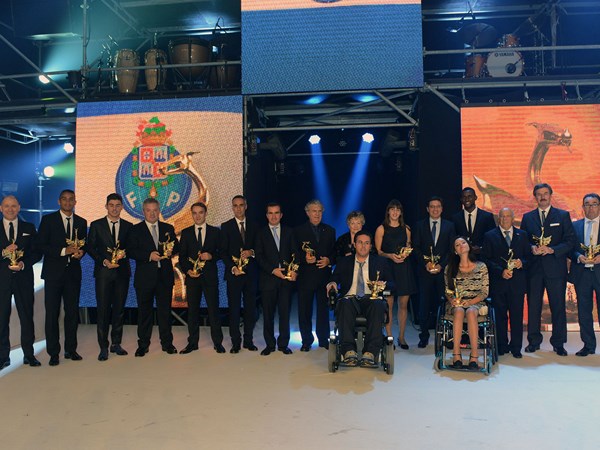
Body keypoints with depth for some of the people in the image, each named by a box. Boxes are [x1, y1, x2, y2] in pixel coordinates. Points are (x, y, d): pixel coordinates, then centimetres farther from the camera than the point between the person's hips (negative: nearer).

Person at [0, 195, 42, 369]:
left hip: (23, 277, 1)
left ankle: (29, 354, 14)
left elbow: (37, 253, 5)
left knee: (27, 316, 4)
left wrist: (23, 264, -11)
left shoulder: (29, 228, 9)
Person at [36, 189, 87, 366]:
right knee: (52, 313, 1)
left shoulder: (81, 222, 11)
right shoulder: (48, 220, 1)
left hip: (73, 272, 3)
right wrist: (63, 251, -17)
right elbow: (41, 245, -6)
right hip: (54, 272, -3)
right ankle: (53, 353, 9)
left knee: (72, 312, 7)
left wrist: (81, 252, -9)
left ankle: (71, 349, 19)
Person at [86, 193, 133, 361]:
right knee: (103, 309, -2)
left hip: (122, 272, 2)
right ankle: (103, 347, 4)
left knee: (119, 308, 7)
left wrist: (124, 254, -11)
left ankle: (116, 344, 17)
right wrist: (104, 261, -11)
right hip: (103, 272, -2)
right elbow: (90, 248, 2)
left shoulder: (128, 226, 9)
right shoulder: (96, 225, 4)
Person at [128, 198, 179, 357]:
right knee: (144, 311, 4)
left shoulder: (168, 228, 12)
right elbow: (131, 251, -6)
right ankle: (143, 345, 14)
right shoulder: (136, 230, 3)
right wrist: (149, 256, -18)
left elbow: (176, 247, 14)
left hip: (165, 276, 2)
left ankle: (167, 343, 15)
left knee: (165, 310, 6)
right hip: (144, 277, -2)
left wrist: (171, 251, -9)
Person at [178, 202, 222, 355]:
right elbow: (182, 256, 7)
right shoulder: (186, 232, 9)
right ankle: (192, 343, 13)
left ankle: (217, 342, 8)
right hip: (192, 275, 1)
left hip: (210, 275, -1)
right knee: (192, 309, 5)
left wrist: (211, 256, -14)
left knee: (213, 308, -1)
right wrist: (187, 270, -9)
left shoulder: (215, 232, 7)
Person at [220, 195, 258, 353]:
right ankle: (235, 342, 8)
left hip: (250, 273, 2)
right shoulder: (226, 226, 4)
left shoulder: (253, 226, 11)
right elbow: (223, 252, -1)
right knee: (234, 307, 0)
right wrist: (233, 268, -13)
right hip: (233, 273, -2)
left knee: (250, 307, 5)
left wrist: (251, 252, -10)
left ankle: (249, 340, 15)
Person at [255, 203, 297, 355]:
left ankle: (283, 344, 13)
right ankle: (270, 344, 14)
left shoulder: (289, 231, 12)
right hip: (268, 278, -1)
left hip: (287, 277, 1)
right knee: (268, 313, 3)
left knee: (285, 312, 2)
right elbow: (259, 256, 0)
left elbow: (295, 253, 7)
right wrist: (273, 270, -12)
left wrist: (295, 271, -9)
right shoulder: (261, 233, 7)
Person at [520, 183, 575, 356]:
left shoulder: (563, 216, 6)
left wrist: (552, 250, -14)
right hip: (534, 268, 2)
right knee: (533, 306, 5)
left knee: (558, 307, 2)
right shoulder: (527, 217, 12)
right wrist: (531, 248, -10)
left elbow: (570, 241, 0)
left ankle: (558, 343, 12)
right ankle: (534, 341, 15)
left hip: (556, 268, -1)